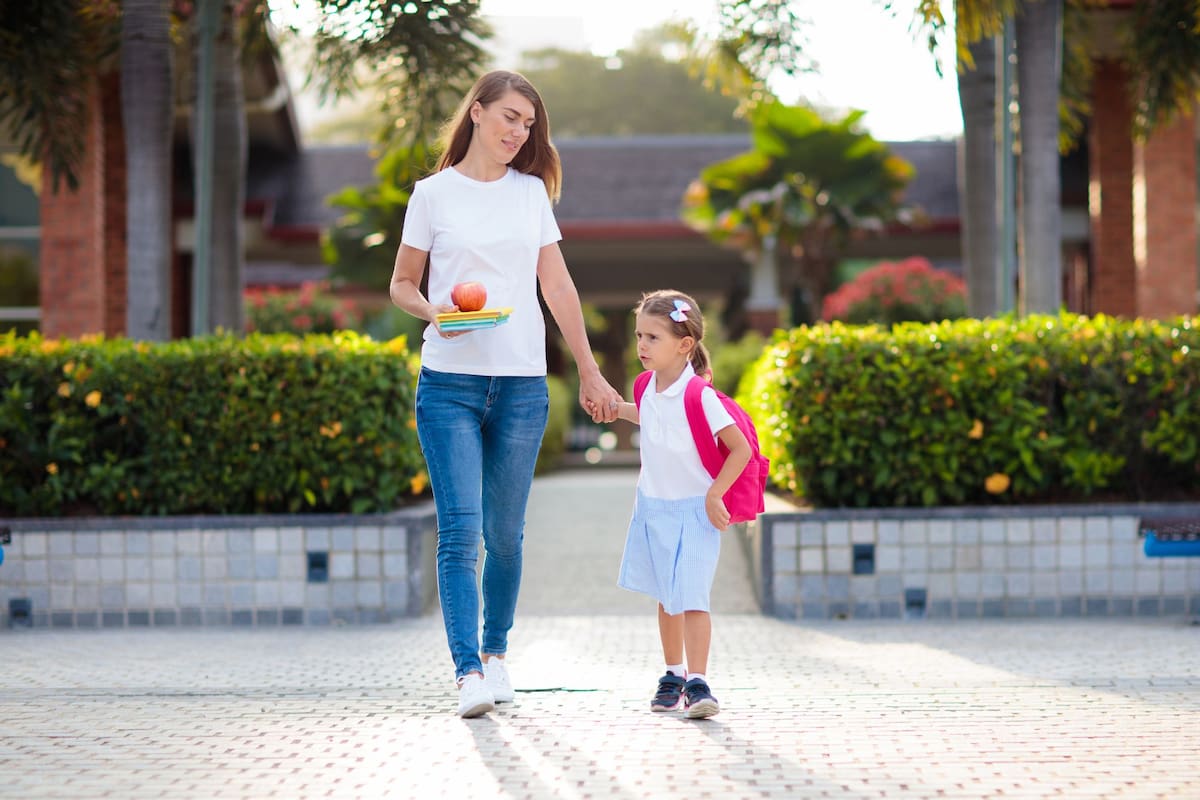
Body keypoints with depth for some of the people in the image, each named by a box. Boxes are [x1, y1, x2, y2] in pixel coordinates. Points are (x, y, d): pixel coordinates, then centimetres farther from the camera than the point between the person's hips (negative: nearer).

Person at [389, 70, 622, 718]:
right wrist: (434, 311, -13)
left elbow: (557, 285, 14)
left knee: (505, 534, 6)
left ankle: (495, 652, 23)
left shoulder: (531, 191, 11)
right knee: (460, 531, -11)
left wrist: (590, 373, 15)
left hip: (522, 385, 3)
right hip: (450, 382, -3)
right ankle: (468, 673, -13)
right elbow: (401, 283, 10)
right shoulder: (434, 193, 4)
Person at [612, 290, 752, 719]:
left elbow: (740, 448, -18)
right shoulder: (649, 388, 1)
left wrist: (714, 495, -19)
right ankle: (673, 674, 28)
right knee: (666, 598, 16)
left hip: (693, 512, -7)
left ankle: (697, 683, -14)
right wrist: (619, 409, 16)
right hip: (652, 507, 7)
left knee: (691, 599, -14)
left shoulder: (699, 396, -21)